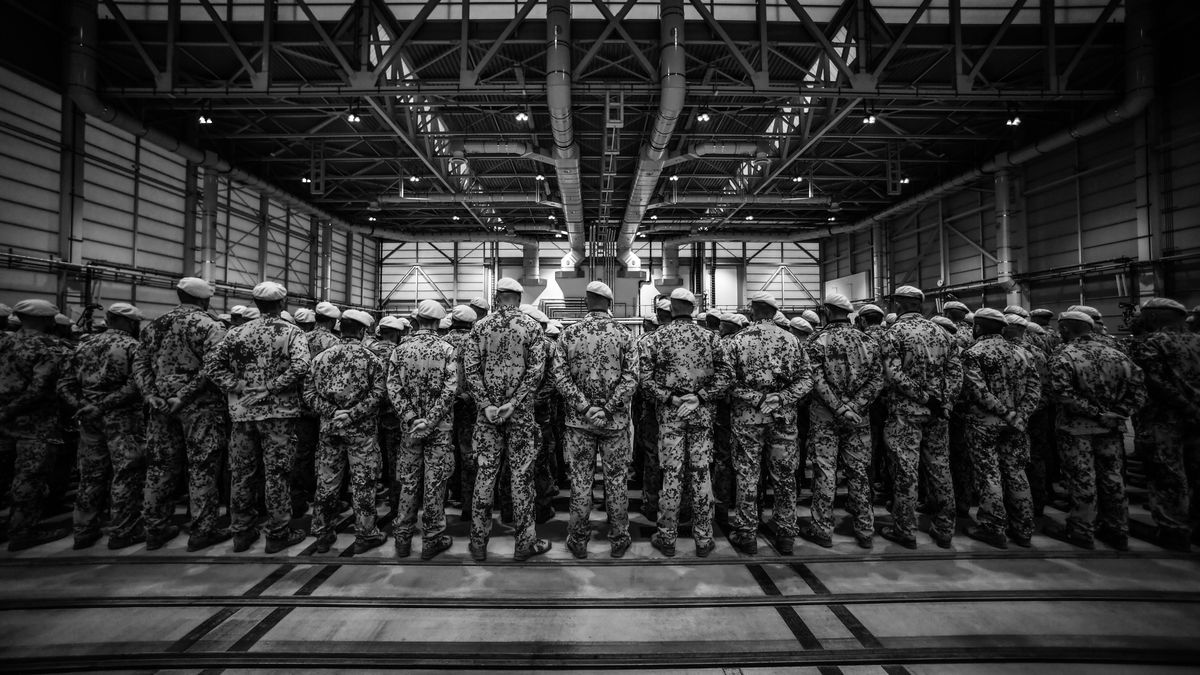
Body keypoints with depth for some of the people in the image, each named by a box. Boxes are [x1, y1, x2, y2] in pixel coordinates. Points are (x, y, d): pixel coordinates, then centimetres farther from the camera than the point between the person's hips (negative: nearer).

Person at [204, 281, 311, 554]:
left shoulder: (238, 332, 7)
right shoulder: (292, 332, -5)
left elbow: (212, 363, 1)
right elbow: (301, 365, -21)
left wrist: (237, 387, -2)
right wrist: (271, 388, -14)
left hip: (242, 412, 4)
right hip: (277, 412, -4)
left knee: (241, 473, 13)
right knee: (275, 473, 3)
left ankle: (241, 532, 24)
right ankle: (278, 533, 12)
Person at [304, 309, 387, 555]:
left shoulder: (320, 358, 5)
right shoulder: (370, 358, -6)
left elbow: (309, 393, -1)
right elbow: (378, 393, -16)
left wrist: (331, 412, -6)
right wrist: (353, 413, -14)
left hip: (329, 428, 4)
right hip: (361, 430, -3)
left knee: (327, 482, 13)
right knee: (362, 482, 5)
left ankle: (322, 534, 24)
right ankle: (364, 535, 14)